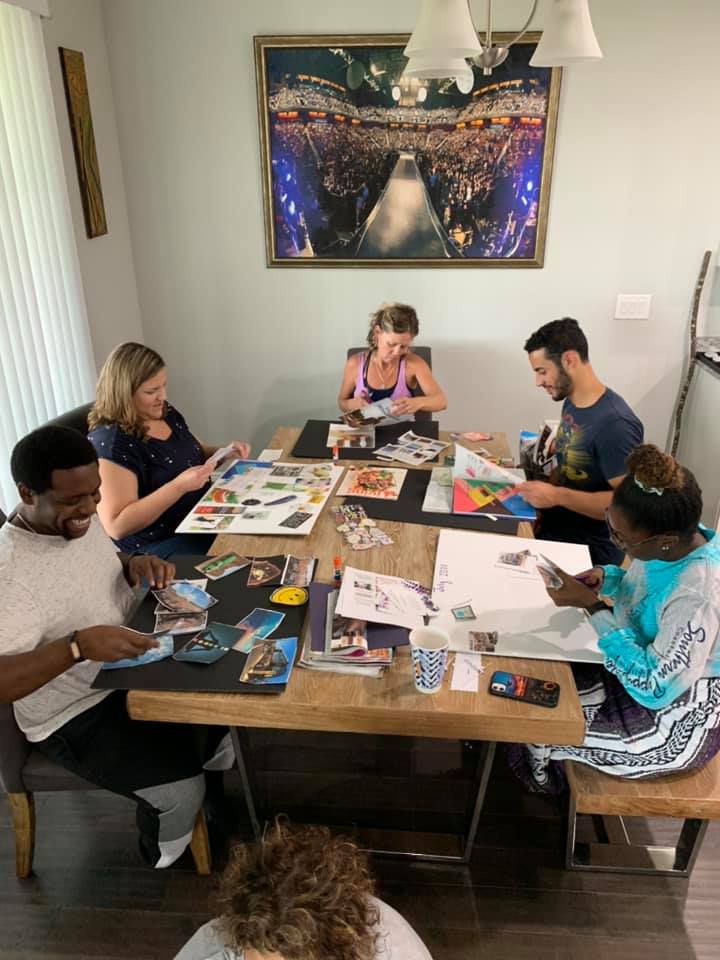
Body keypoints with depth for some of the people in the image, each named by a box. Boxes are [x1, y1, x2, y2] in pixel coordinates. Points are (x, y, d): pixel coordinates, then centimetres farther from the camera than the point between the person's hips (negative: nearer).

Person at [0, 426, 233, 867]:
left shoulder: (80, 518, -8)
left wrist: (135, 565, -10)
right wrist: (77, 645, -48)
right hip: (76, 716, -7)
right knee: (182, 790, -14)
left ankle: (217, 790, 38)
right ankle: (165, 858, 22)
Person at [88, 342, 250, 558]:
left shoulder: (166, 413, 4)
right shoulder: (110, 441, -20)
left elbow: (195, 453, 22)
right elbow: (117, 526, -24)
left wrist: (224, 453, 0)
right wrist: (179, 486, -30)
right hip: (158, 545, -8)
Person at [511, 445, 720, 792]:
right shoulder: (679, 535, -14)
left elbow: (654, 689, -32)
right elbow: (648, 588, 8)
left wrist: (593, 607, -32)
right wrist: (606, 578, -14)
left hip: (674, 725, -8)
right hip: (646, 663, 8)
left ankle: (541, 783, 34)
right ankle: (545, 772, 35)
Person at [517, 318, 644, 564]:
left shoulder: (614, 424, -24)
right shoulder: (571, 402, 3)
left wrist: (556, 496, -26)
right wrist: (542, 484, -3)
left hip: (591, 545, -8)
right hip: (558, 522, 8)